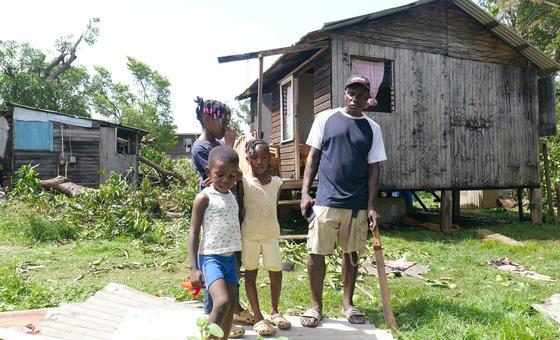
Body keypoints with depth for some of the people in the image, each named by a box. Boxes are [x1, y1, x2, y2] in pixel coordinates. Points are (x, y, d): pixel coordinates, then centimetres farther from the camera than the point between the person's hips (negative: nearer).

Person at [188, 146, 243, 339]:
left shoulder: (232, 197, 11)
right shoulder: (204, 198, -10)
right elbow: (194, 233, -11)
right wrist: (193, 268, -16)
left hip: (230, 257, 7)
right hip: (211, 257, -7)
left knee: (232, 301, 10)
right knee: (222, 302, -21)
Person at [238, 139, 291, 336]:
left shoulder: (276, 183, 2)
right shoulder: (244, 182, -7)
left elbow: (273, 208, 11)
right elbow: (239, 212, -4)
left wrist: (270, 229, 9)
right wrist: (238, 235, -5)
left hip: (271, 235, 3)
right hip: (249, 235, -3)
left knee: (276, 273, 6)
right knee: (251, 273, 4)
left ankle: (274, 311, 27)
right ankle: (258, 318, 13)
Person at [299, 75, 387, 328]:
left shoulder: (372, 129, 7)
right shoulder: (325, 119, 3)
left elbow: (374, 169, 5)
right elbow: (313, 157, 4)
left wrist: (371, 206, -2)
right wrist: (305, 193, -3)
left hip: (358, 204, 2)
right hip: (326, 201, -2)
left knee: (351, 253, 12)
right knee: (316, 253, 1)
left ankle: (347, 303, 28)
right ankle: (316, 305, 17)